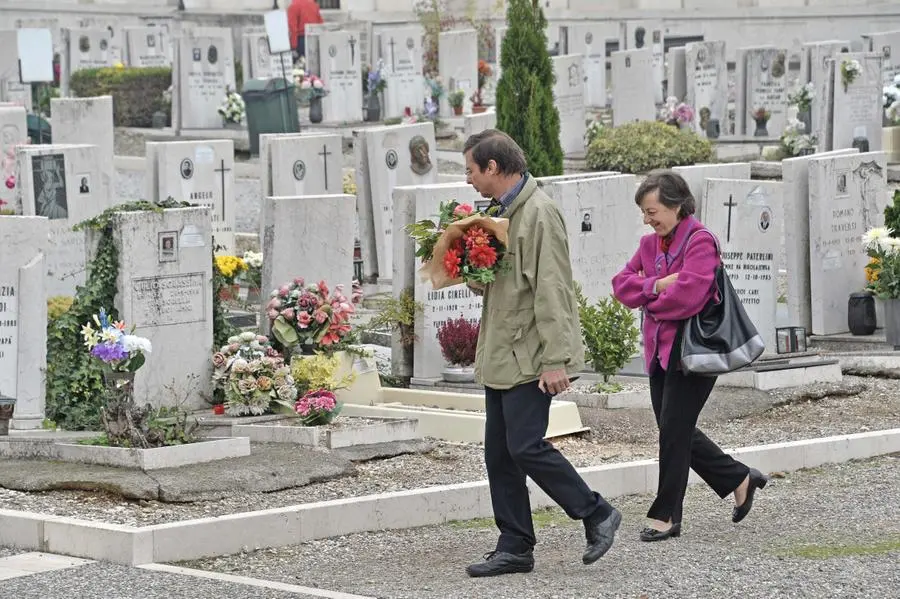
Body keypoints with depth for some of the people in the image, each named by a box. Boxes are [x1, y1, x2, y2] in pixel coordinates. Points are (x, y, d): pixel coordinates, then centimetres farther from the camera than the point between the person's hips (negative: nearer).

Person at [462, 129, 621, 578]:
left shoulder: (538, 213, -15)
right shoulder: (501, 211, 16)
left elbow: (550, 291, -20)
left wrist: (555, 360, -23)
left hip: (529, 356, -10)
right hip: (501, 355, 10)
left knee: (525, 447, -12)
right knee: (498, 453, 8)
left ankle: (597, 515, 4)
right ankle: (515, 548, 13)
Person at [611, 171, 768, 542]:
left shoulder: (700, 241, -13)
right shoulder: (650, 244, 12)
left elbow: (688, 295, -24)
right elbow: (621, 284, 5)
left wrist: (649, 302, -7)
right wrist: (654, 286, -14)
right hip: (660, 350, 9)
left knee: (674, 431, -5)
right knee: (677, 432, 12)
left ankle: (666, 515, 4)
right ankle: (740, 479, 27)